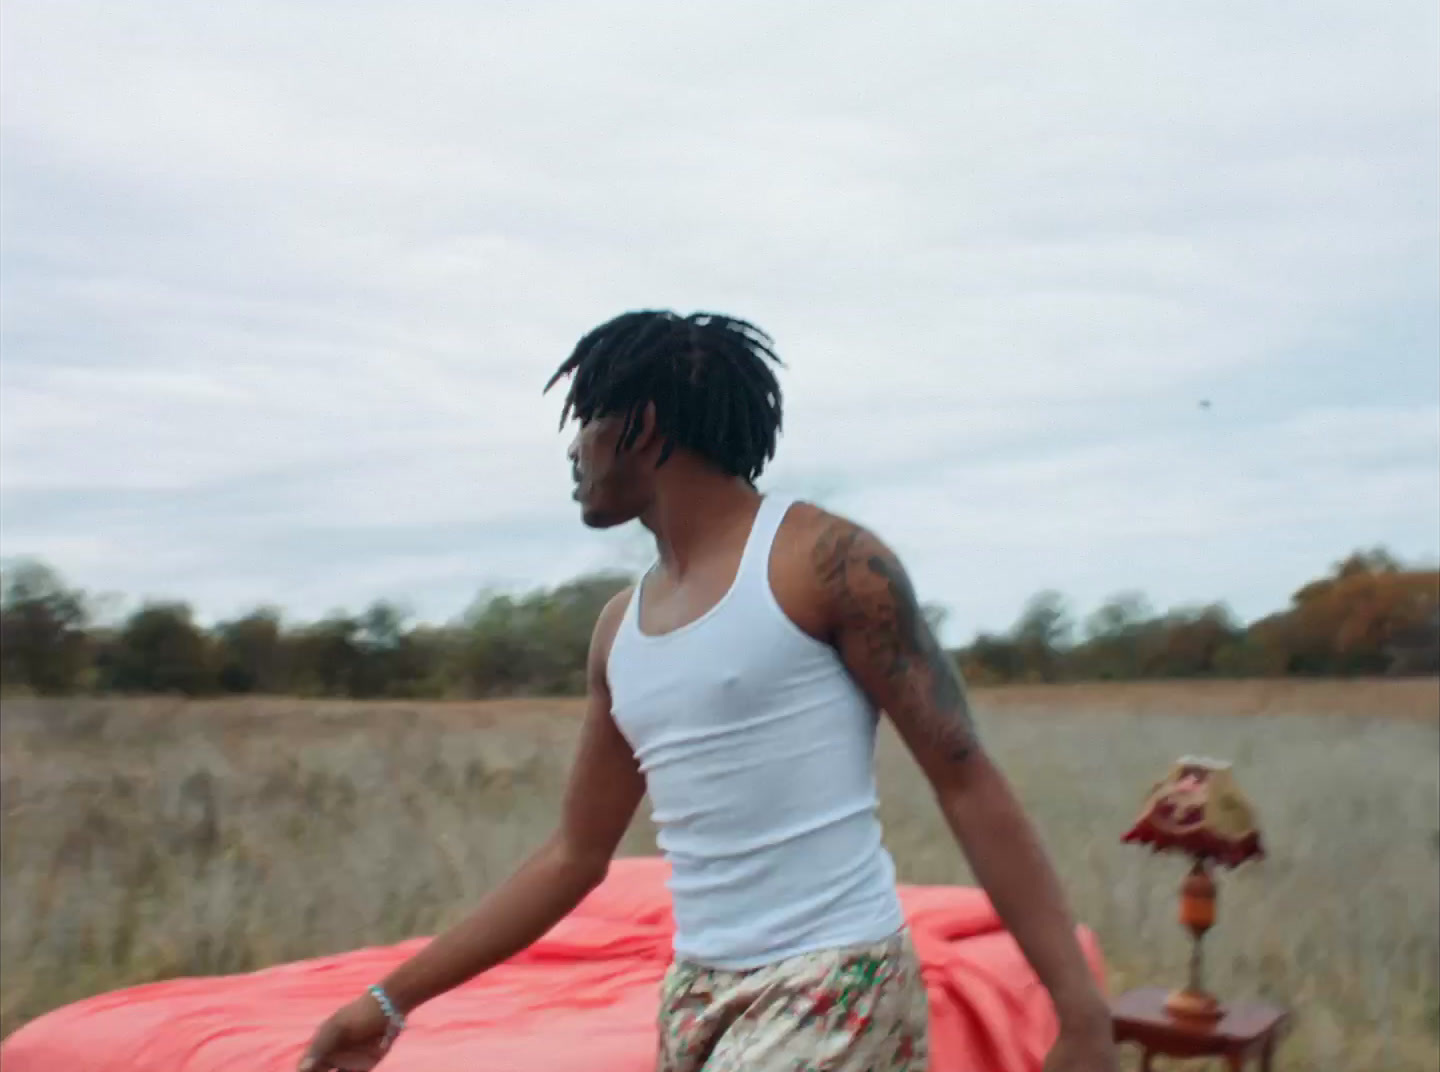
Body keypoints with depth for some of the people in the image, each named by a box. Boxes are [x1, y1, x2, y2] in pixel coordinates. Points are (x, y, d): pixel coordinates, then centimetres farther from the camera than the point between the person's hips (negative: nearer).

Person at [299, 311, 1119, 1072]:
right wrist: (395, 999, 16)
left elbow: (969, 785, -9)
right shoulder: (620, 629, 10)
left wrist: (1081, 1005, -15)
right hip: (697, 996, 7)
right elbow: (576, 856, 16)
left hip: (836, 988, -6)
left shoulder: (822, 560, -10)